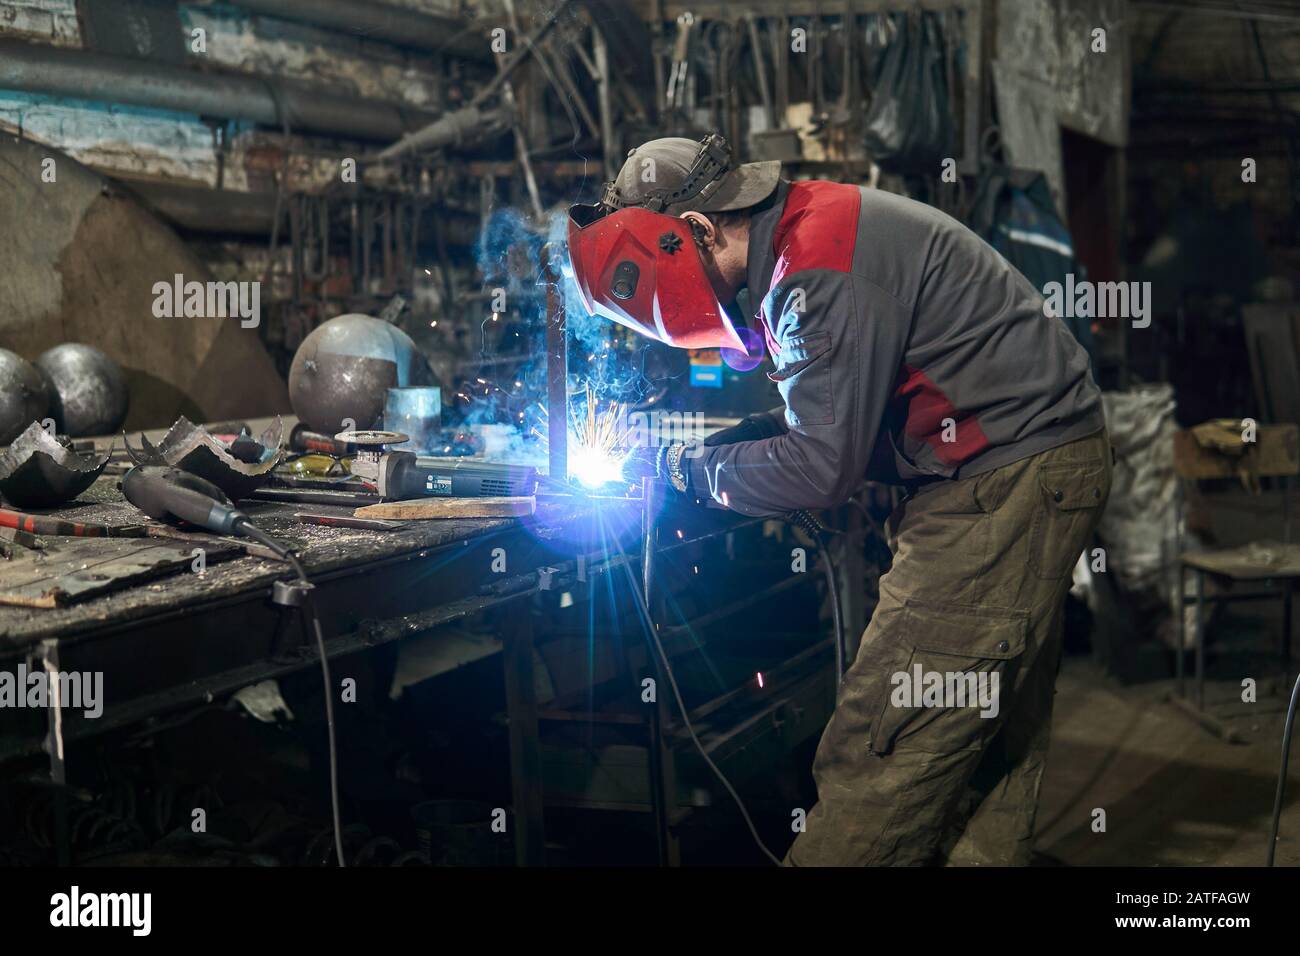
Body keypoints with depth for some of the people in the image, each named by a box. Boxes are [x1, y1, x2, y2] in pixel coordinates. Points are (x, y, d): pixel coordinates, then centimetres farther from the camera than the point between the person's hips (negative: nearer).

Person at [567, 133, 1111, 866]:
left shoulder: (821, 267, -19)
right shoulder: (807, 234, 13)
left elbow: (823, 467, -20)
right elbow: (840, 413, 22)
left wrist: (698, 470, -4)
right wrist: (735, 438, 9)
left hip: (1009, 476, -11)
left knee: (883, 747, -10)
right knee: (992, 740, 13)